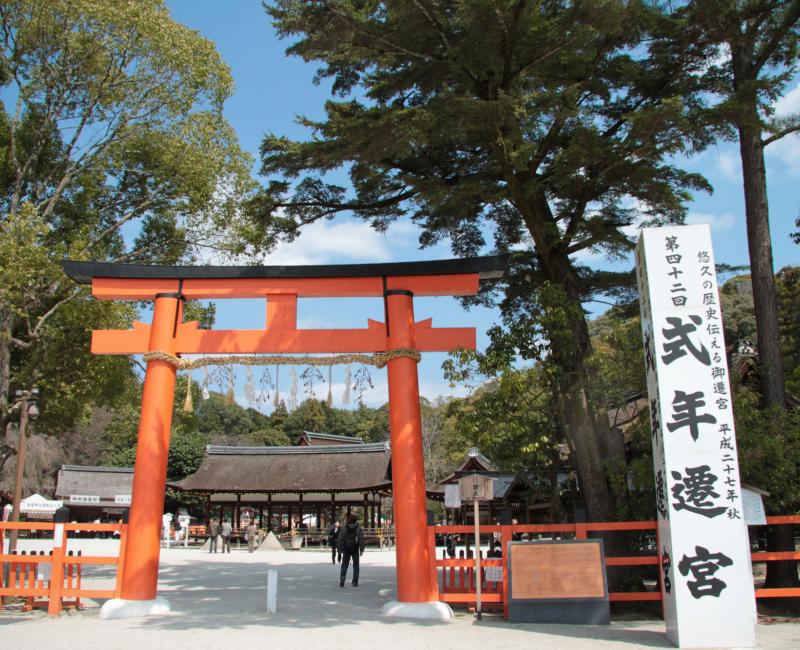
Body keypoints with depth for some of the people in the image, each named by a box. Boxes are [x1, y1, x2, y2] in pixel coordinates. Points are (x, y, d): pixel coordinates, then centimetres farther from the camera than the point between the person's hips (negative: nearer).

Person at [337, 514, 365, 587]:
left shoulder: (343, 528, 2)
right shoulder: (359, 529, 0)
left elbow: (340, 539, 1)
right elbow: (361, 540, -3)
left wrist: (340, 549, 6)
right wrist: (361, 550, 3)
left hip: (346, 550, 1)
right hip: (355, 550, -1)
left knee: (344, 565, 9)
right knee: (356, 566, 11)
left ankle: (342, 581, -5)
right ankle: (355, 582, 8)